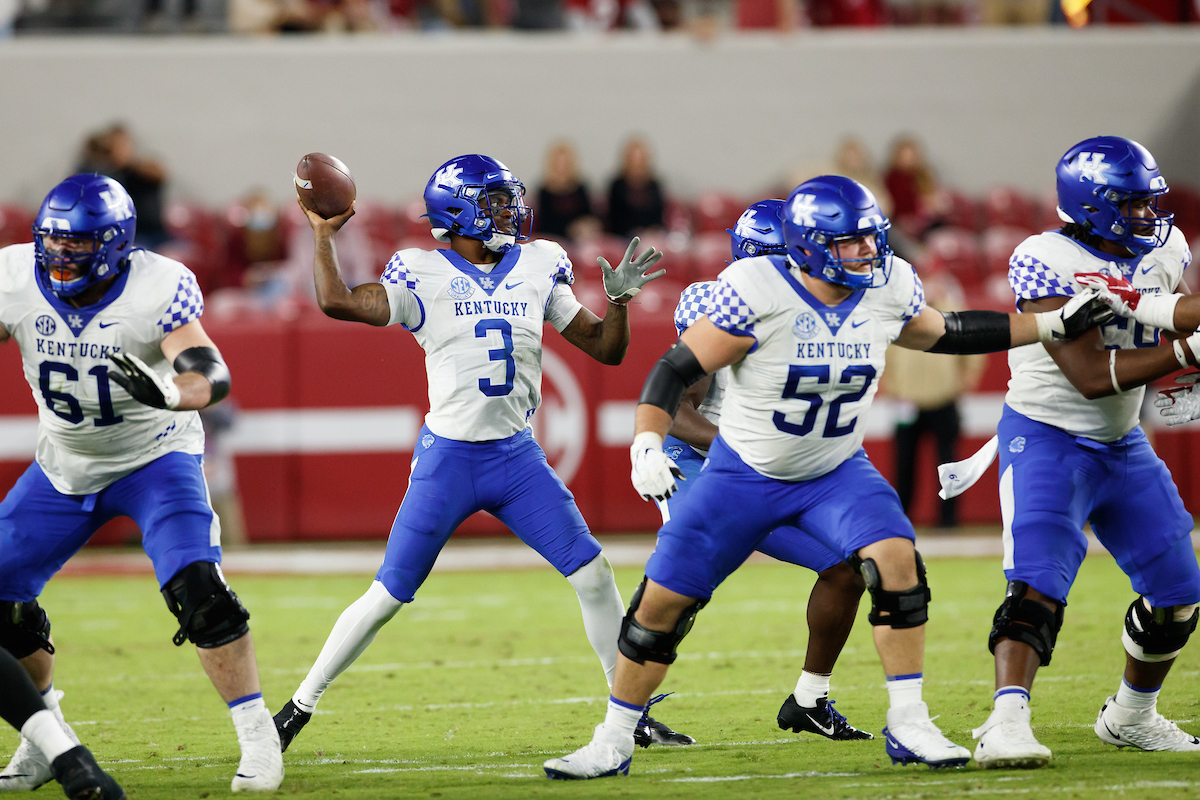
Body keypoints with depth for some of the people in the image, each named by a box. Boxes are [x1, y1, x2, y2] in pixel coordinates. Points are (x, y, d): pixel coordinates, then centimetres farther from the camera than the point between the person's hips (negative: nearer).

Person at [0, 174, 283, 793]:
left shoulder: (157, 290, -26)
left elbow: (213, 376, -33)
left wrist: (168, 391, -55)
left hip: (154, 457, -5)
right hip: (65, 464, 5)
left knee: (197, 590, -24)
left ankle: (258, 740, -13)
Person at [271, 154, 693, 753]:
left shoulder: (536, 269, 5)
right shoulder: (423, 277, -6)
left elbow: (606, 350, 8)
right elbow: (337, 302, -17)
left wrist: (619, 299, -9)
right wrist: (323, 234, -10)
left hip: (517, 456, 3)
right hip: (447, 457, -3)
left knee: (594, 577, -3)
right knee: (388, 596, -2)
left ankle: (634, 713, 9)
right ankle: (299, 708, 11)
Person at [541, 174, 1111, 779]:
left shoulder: (889, 289, -11)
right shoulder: (758, 293, -25)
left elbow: (943, 336, 9)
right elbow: (678, 368, -19)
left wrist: (1053, 326, 5)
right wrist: (647, 445, -33)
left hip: (836, 472, 2)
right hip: (743, 475, -2)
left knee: (895, 562, -23)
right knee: (662, 602, -2)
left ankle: (908, 727, -13)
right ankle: (612, 742, 16)